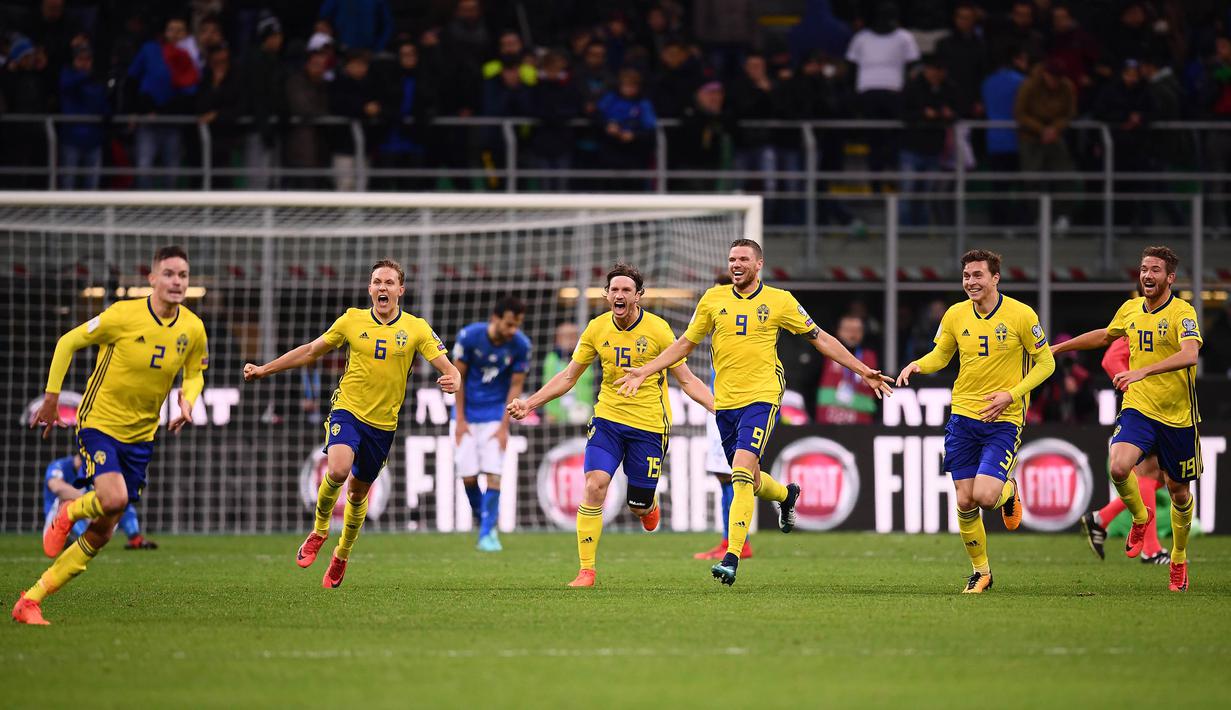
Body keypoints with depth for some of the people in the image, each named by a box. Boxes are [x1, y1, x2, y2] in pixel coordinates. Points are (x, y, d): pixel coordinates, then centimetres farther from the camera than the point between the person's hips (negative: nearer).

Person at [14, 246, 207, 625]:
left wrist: (188, 400, -8)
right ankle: (68, 514, 7)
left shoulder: (193, 330, -2)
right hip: (99, 421, -5)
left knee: (101, 533, 2)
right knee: (113, 498, -30)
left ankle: (31, 601, 11)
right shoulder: (123, 315, -16)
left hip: (140, 436, 5)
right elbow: (67, 342, -6)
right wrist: (51, 398, -6)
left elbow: (194, 374, 15)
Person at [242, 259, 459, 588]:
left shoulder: (416, 328, -2)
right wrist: (264, 369, 11)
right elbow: (310, 351, 11)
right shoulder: (352, 320, 0)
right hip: (348, 411, -1)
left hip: (383, 422, 1)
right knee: (338, 469, -28)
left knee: (358, 492, 12)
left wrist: (451, 380, -32)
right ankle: (319, 530, 0)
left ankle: (342, 555, 36)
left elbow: (447, 367, -7)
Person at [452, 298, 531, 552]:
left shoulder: (521, 345, -14)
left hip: (495, 415, 0)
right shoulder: (469, 336, -17)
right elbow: (458, 376, -6)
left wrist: (504, 426, -8)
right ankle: (482, 519, 20)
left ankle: (488, 532, -3)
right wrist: (460, 419, -7)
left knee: (493, 473, -10)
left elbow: (516, 386, -5)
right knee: (468, 475, -3)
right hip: (467, 415, 0)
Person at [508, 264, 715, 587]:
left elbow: (686, 380, -5)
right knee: (594, 486, -18)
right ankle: (586, 570, -13)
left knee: (638, 506, 3)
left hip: (649, 424, -2)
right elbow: (569, 376, 9)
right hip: (608, 418, 2)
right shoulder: (597, 329, -2)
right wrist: (529, 403, 1)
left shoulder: (657, 329, -10)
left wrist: (721, 408, -17)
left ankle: (648, 505, 45)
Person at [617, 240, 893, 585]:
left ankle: (732, 557, -21)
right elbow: (685, 343, 16)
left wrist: (863, 371, 5)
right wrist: (643, 371, 9)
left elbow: (821, 339, 7)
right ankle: (786, 495, 48)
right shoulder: (713, 299, 7)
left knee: (741, 473, -20)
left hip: (761, 398, -4)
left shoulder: (779, 301, 0)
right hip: (725, 401, 4)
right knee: (748, 480, 12)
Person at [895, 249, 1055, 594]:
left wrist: (1011, 394, -15)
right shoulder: (955, 314, 2)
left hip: (1004, 420, -4)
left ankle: (1008, 491, 19)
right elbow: (940, 355, 16)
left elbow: (1045, 362, -3)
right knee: (965, 501, 1)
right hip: (963, 416, 4)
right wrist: (917, 365, -7)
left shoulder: (1021, 314, -9)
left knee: (985, 496, -19)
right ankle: (980, 571, 21)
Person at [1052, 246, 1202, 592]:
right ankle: (1140, 517, 9)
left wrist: (1143, 371, -42)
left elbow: (1189, 355, -32)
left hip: (1177, 416, -3)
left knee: (1178, 489, 8)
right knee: (1119, 467, -23)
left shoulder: (1182, 312, -13)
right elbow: (1106, 335, 28)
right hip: (1138, 408, 3)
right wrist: (1060, 347, 32)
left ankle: (1179, 559, 32)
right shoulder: (1130, 309, 5)